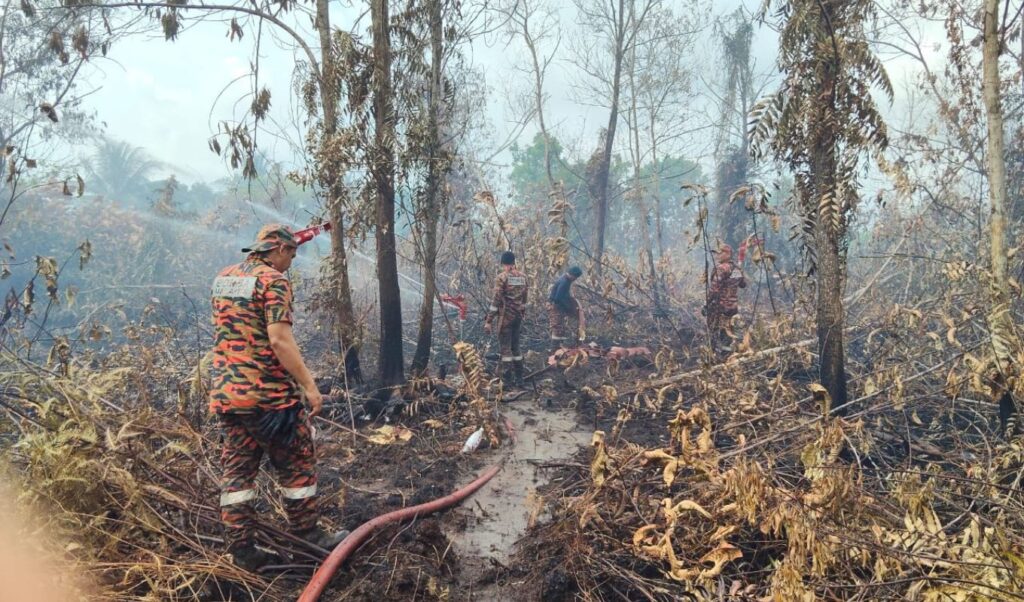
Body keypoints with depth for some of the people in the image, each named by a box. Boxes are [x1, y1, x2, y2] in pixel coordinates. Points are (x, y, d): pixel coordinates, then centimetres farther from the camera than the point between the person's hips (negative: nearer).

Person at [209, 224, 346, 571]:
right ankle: (308, 536, 19)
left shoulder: (224, 276, 11)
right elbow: (279, 339, -22)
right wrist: (309, 385, -20)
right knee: (297, 466, 8)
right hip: (269, 395, -7)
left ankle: (242, 551, 15)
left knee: (236, 470, 10)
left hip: (226, 395, 8)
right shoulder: (273, 280, -13)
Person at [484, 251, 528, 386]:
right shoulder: (523, 277, 8)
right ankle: (519, 378, 17)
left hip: (505, 316, -6)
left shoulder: (502, 277, -11)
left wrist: (489, 320, -12)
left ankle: (507, 379, -1)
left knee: (505, 347, -1)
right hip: (518, 316, 6)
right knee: (515, 346, 15)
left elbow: (496, 300, -15)